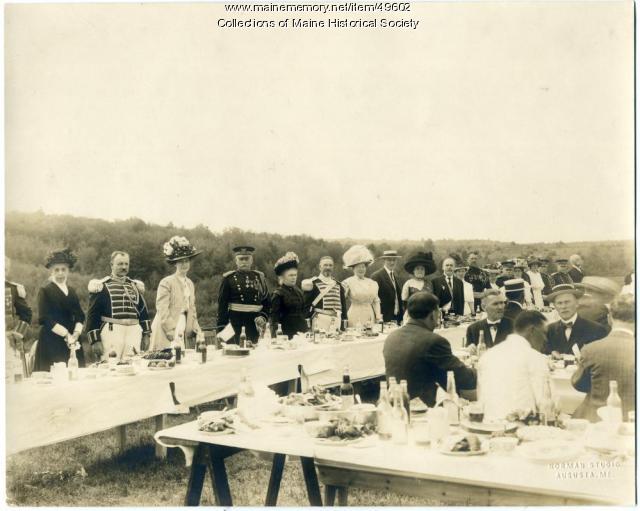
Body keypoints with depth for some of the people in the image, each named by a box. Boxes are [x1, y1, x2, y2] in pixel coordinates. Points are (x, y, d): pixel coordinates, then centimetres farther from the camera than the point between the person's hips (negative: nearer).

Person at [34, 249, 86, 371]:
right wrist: (66, 334, -15)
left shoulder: (72, 292, 15)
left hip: (72, 342, 5)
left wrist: (76, 333, -9)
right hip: (51, 343, -5)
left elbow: (80, 317, 10)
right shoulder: (45, 291, 0)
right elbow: (46, 319, -9)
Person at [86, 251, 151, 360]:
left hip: (134, 334, 4)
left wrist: (146, 335, 11)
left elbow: (144, 311, 18)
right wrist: (95, 340, -8)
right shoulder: (102, 287, 2)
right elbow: (93, 315, -2)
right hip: (111, 333, -4)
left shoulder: (135, 286, 17)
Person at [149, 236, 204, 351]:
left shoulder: (190, 284, 14)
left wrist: (198, 332, 4)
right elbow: (163, 313, -12)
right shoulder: (166, 283, -6)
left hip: (186, 339, 6)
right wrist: (174, 335, -17)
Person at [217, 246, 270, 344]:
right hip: (235, 324, -3)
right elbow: (222, 305, 0)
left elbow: (267, 302, 14)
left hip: (255, 323, 3)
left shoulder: (259, 277, 12)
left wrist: (263, 317, -5)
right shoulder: (228, 278, 2)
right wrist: (221, 330, -6)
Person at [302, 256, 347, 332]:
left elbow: (343, 306, 15)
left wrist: (343, 325, 9)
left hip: (337, 322, 4)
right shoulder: (312, 284, 0)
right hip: (320, 321, -4)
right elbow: (306, 304, -1)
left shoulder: (338, 285, 14)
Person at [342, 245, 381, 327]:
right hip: (355, 319, -4)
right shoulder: (347, 282, 0)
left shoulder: (373, 283, 12)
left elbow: (376, 301, 16)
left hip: (370, 318, 4)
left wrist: (378, 317, 6)